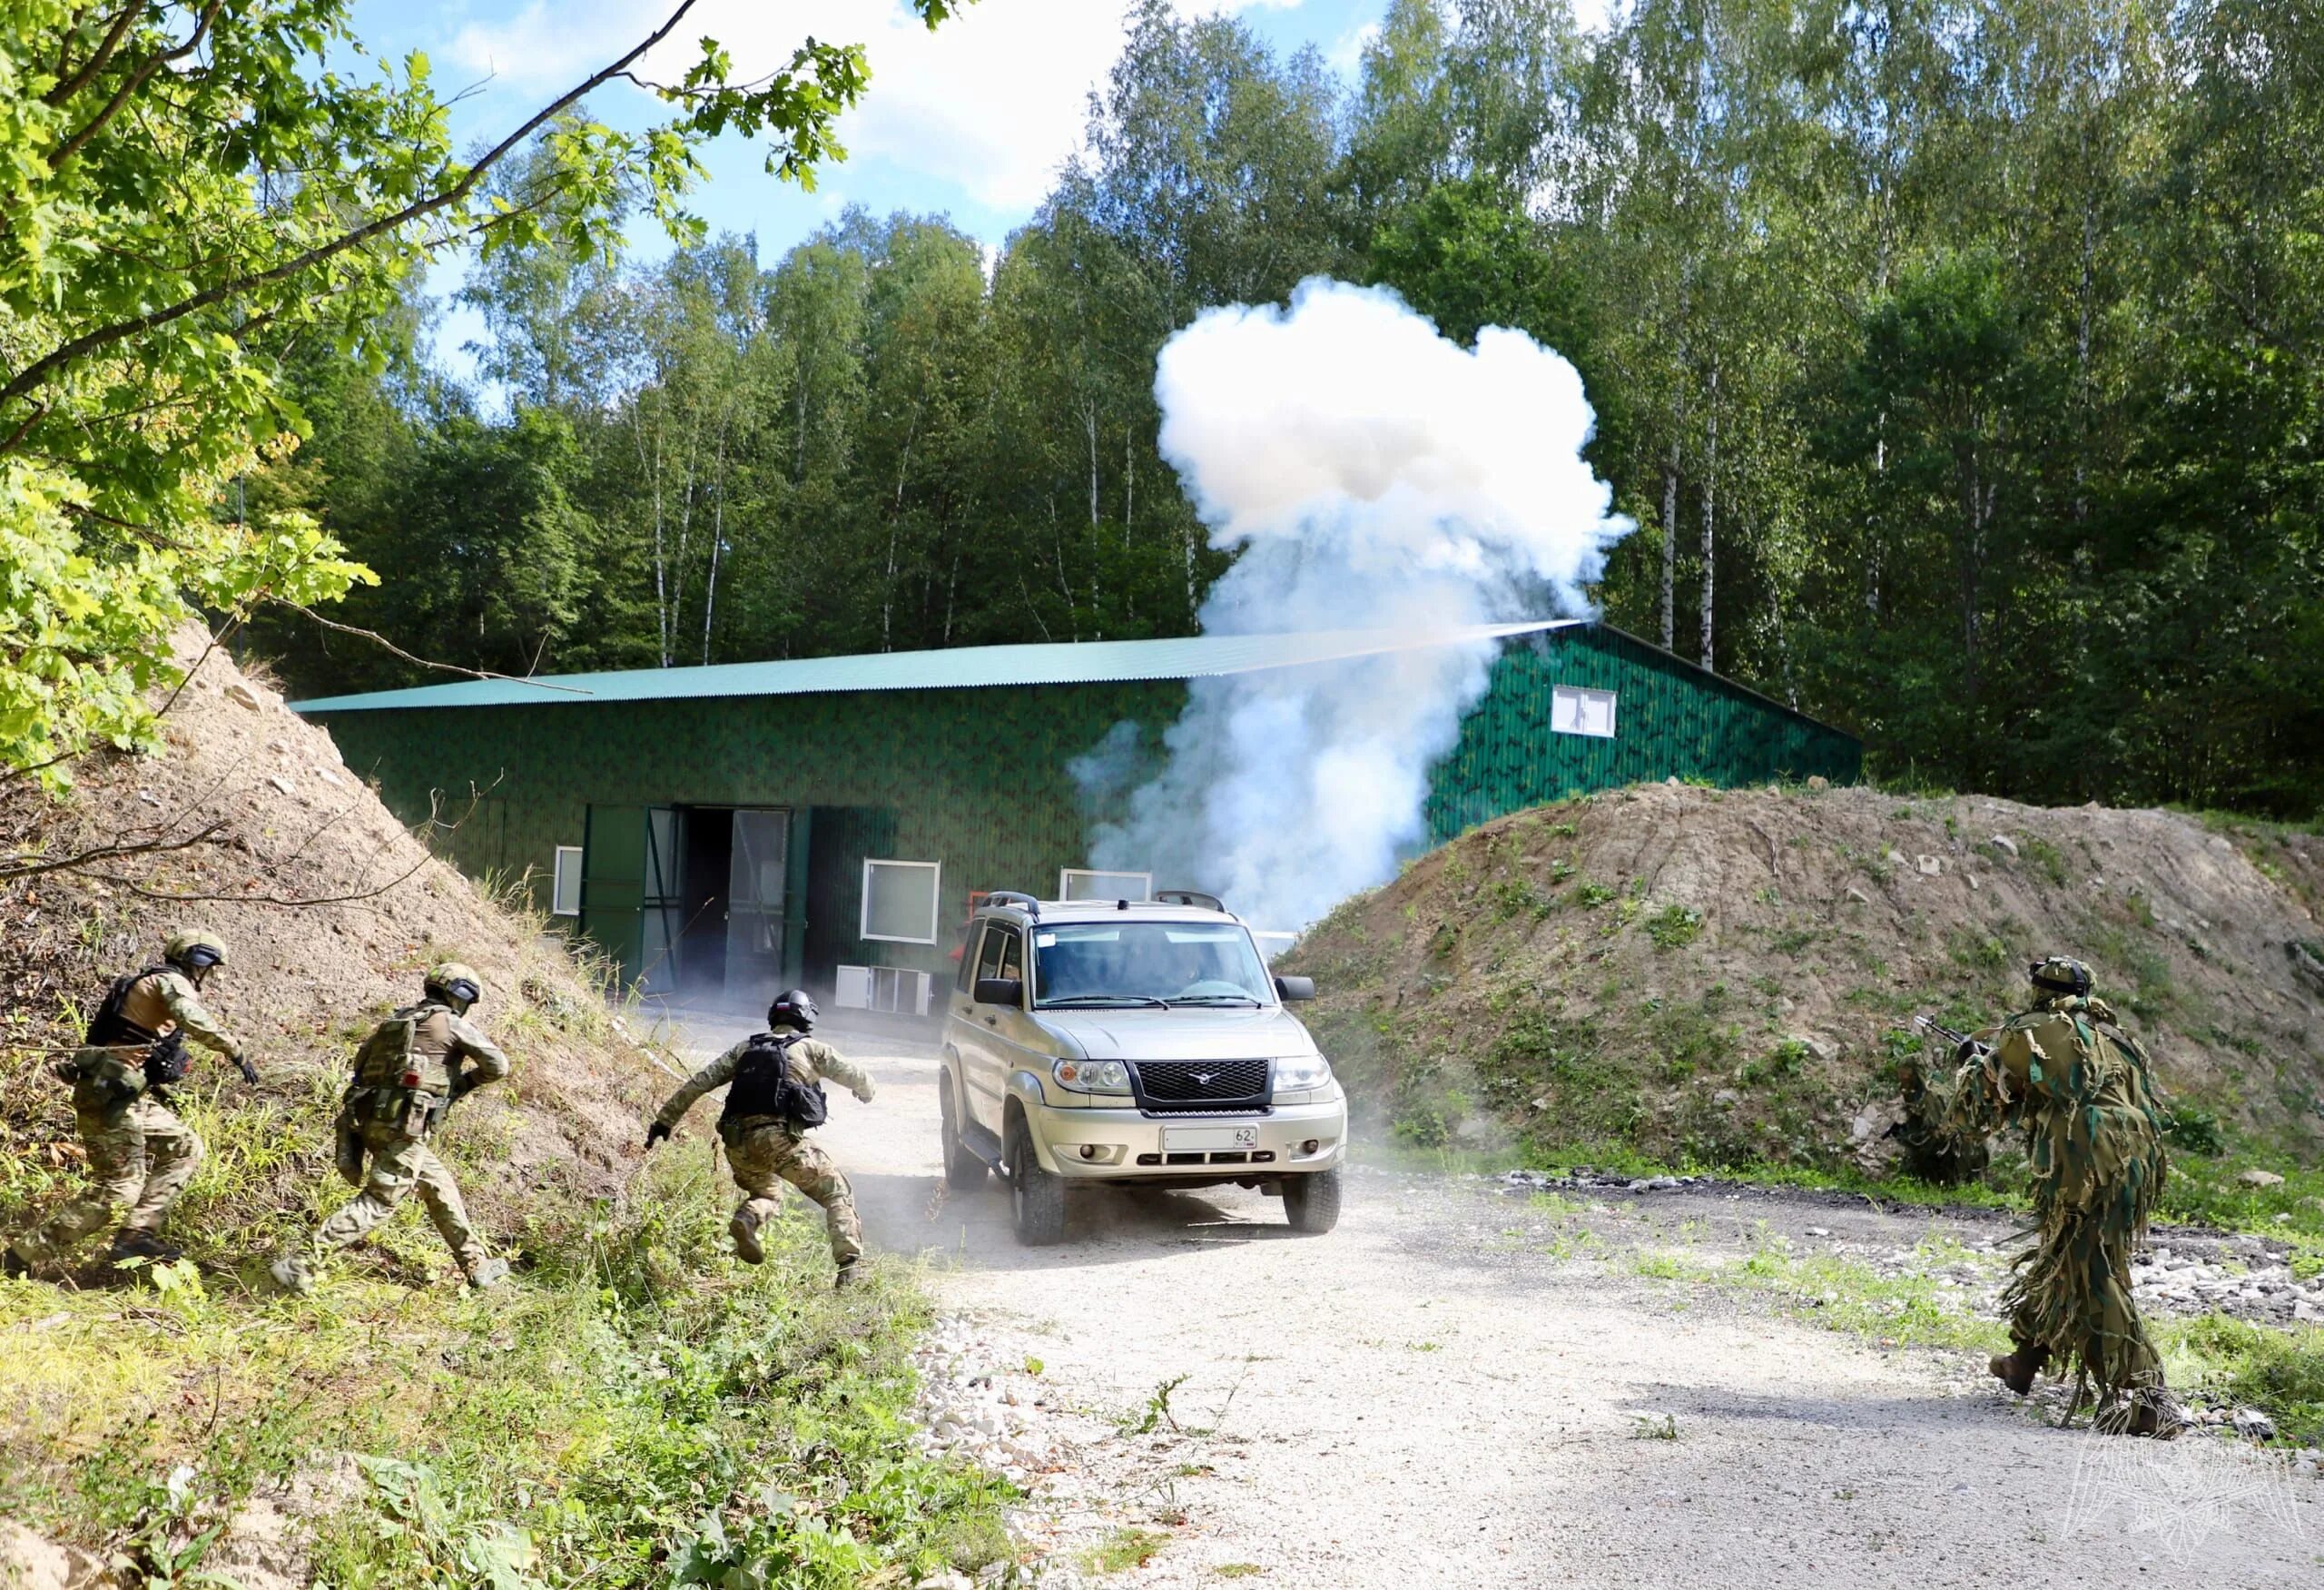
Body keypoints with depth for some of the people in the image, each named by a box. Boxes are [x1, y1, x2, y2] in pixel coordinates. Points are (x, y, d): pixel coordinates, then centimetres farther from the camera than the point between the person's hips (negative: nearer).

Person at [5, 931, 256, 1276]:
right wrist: (238, 1054, -20)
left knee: (186, 1149, 11)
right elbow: (197, 1022, -26)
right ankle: (26, 1255, -4)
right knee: (117, 1190, -9)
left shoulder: (150, 986, 24)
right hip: (111, 1096, -10)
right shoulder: (169, 981, -6)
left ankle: (138, 1232, 3)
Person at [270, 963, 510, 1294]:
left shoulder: (398, 1020, 19)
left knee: (440, 1187, 17)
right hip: (404, 1126, -8)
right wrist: (464, 1082, 14)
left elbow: (361, 1059, 20)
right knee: (377, 1202, -7)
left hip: (371, 1118, 8)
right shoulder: (454, 1025, 0)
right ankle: (298, 1263, -15)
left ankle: (476, 1266, 22)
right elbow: (498, 1066, -3)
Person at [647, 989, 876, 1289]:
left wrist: (665, 1121, 18)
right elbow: (853, 1074, 22)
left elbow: (698, 1082, 15)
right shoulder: (812, 1049, 13)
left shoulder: (745, 1048, 21)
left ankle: (746, 1219, -3)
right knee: (838, 1194, 10)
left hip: (738, 1142, 4)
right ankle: (849, 1265, -7)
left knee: (766, 1195, 31)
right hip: (782, 1139, -4)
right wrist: (866, 1092, 45)